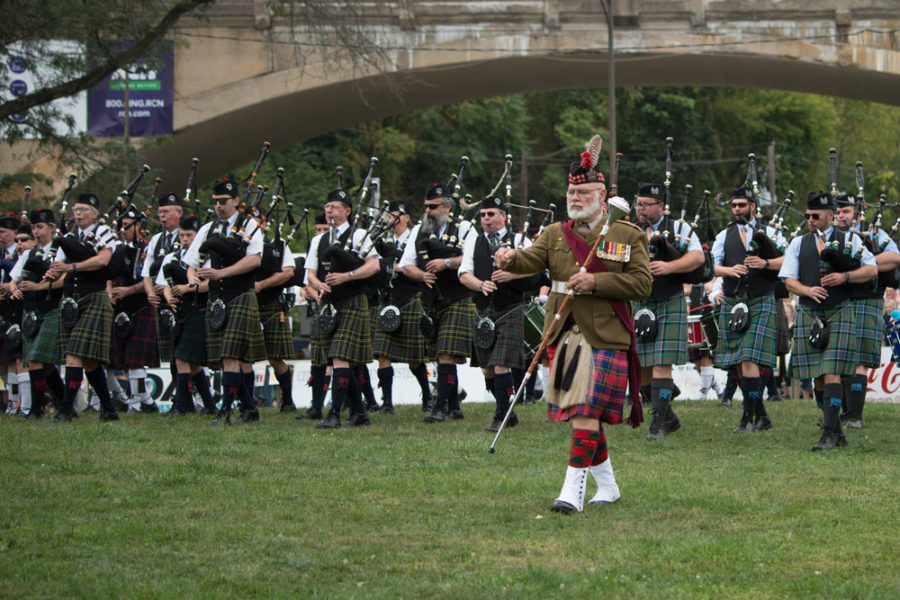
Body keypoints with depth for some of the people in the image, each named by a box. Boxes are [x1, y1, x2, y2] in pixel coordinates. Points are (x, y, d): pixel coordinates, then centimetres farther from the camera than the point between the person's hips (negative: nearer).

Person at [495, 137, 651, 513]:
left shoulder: (627, 236, 2)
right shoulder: (556, 234, 12)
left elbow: (642, 284, -5)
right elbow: (533, 259, -6)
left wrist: (596, 282, -16)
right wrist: (511, 260, -30)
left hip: (605, 337, -5)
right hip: (564, 334, 5)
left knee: (586, 412, -13)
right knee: (583, 412, 11)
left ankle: (573, 489, -14)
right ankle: (607, 485, 25)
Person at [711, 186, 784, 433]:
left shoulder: (769, 233, 7)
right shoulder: (724, 236, 14)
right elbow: (712, 266, 3)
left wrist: (765, 263, -21)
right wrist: (729, 270, -18)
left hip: (761, 304, -4)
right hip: (732, 305, 4)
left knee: (749, 361, -16)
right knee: (738, 365, 5)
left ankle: (749, 417, -15)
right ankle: (762, 416, 16)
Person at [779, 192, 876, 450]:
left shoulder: (849, 240, 6)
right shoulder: (798, 244, 13)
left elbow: (872, 269, 1)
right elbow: (789, 280, 6)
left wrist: (845, 276, -16)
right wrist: (808, 290, -15)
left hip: (839, 315, -4)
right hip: (808, 315, 4)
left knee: (831, 374, -14)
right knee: (817, 378, 6)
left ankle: (830, 434, -17)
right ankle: (836, 430, 18)